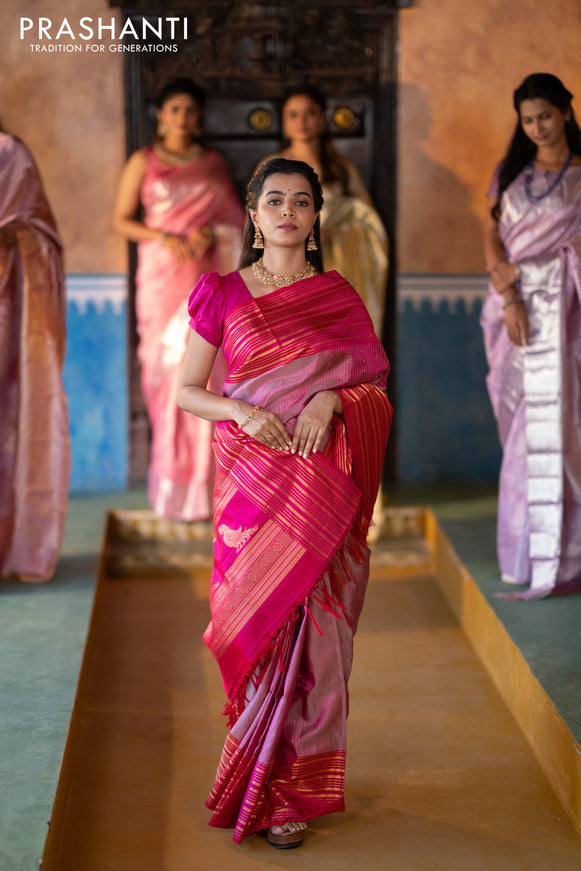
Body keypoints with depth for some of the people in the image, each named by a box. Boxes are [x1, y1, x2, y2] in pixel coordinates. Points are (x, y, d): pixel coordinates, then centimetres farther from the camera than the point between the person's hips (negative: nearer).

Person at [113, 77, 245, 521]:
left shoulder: (213, 162, 13)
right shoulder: (144, 161, 5)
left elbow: (233, 217, 14)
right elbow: (122, 220, 3)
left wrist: (212, 233, -8)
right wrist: (165, 238, -13)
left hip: (207, 275, 2)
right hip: (163, 275, -2)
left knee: (204, 370, -4)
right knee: (169, 371, -4)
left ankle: (202, 481, 3)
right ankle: (173, 485, 4)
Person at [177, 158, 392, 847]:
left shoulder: (339, 297, 8)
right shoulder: (221, 294, 6)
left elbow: (376, 390, 9)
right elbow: (187, 390, 6)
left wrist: (330, 400, -12)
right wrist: (243, 412, -12)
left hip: (322, 485, 0)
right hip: (249, 475, 0)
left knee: (310, 627, -1)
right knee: (258, 622, -1)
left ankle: (295, 790, 11)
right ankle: (265, 784, 15)